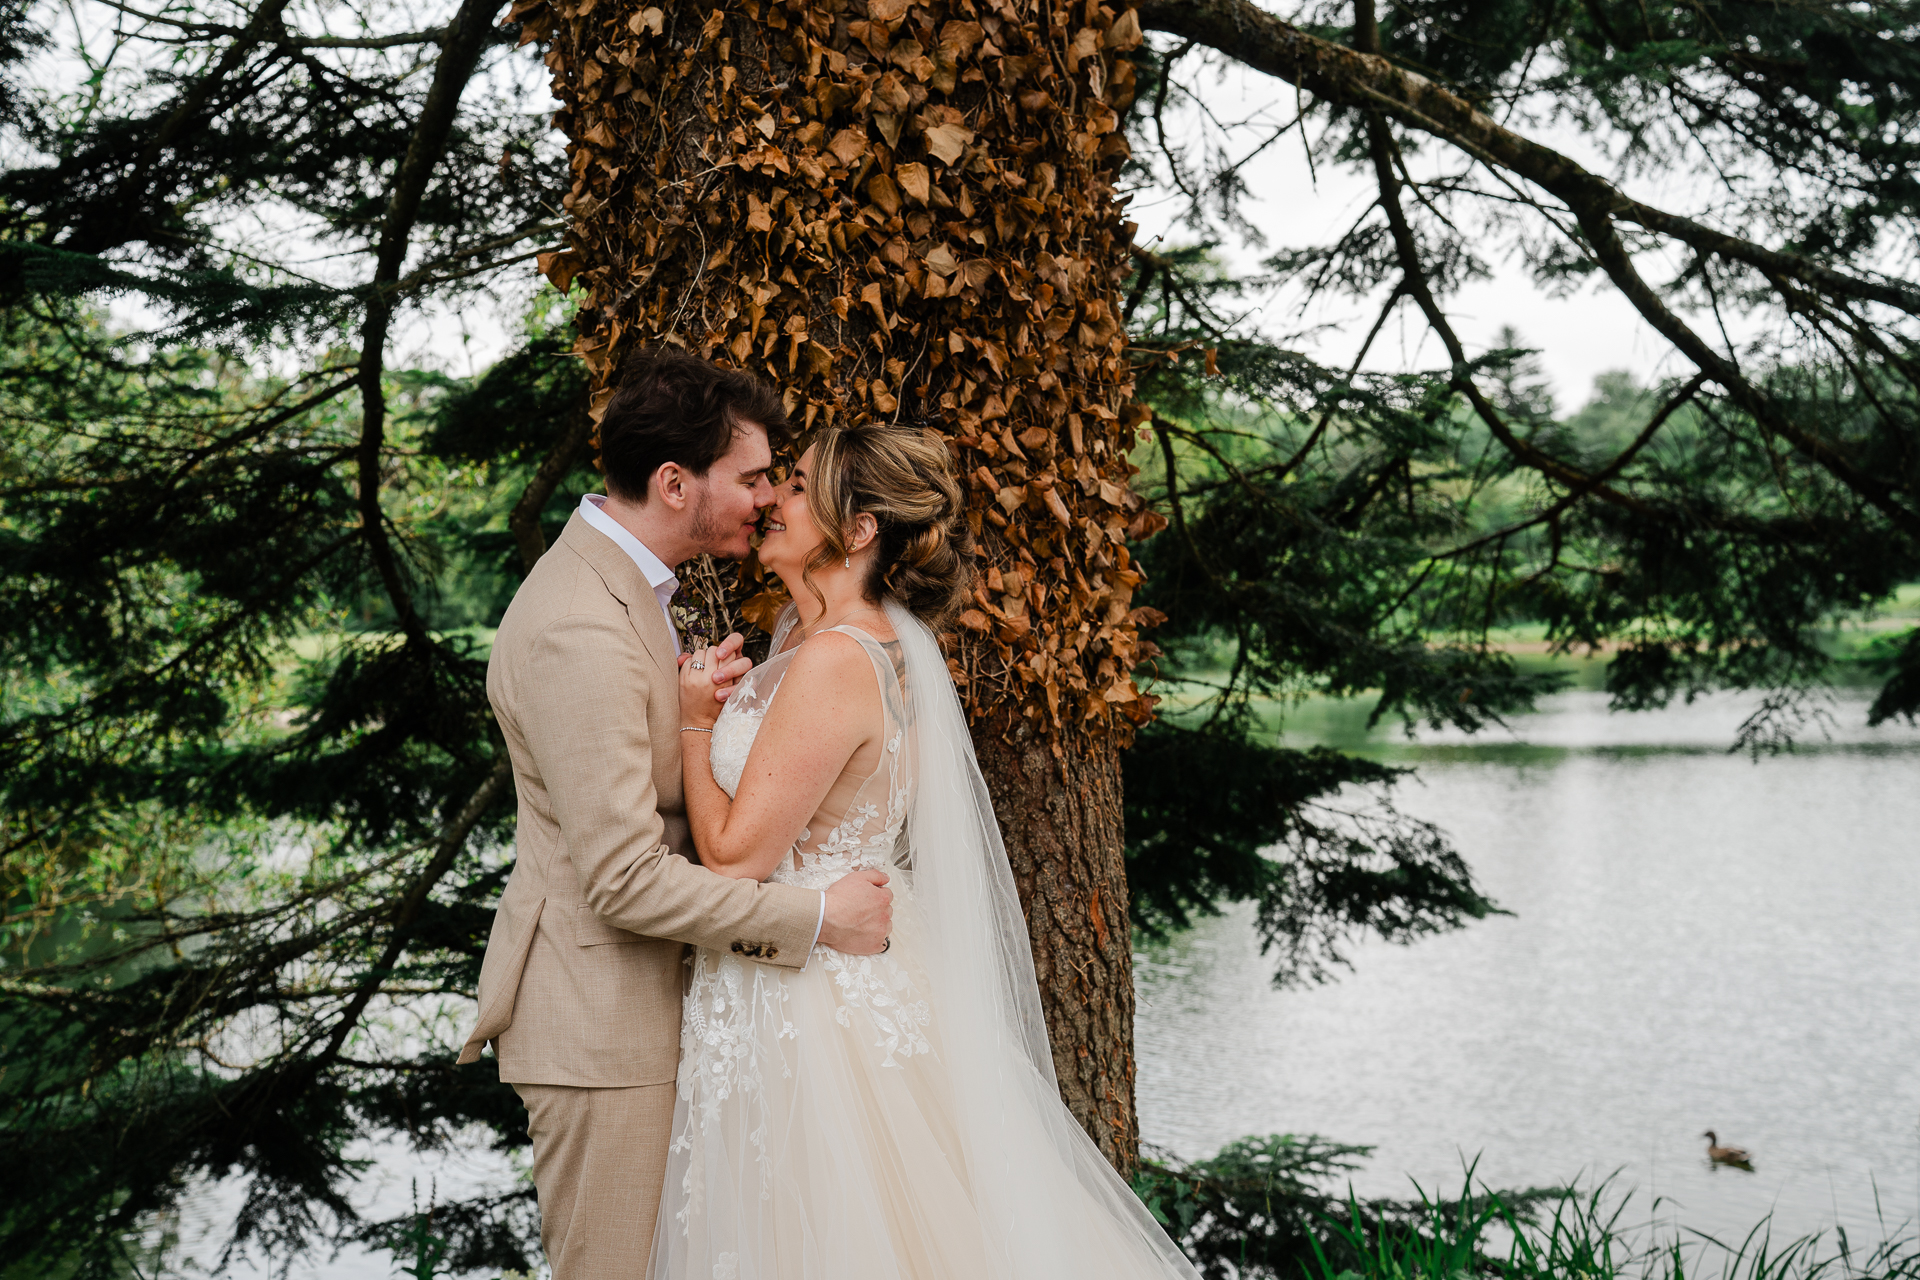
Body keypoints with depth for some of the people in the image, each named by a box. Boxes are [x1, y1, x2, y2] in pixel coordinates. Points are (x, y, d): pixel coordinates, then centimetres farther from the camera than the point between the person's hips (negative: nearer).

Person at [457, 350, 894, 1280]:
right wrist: (817, 918, -19)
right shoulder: (578, 631, -25)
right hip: (599, 1022, -10)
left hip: (648, 996, 10)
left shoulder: (620, 580, 8)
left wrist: (700, 705, -5)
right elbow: (625, 880, -26)